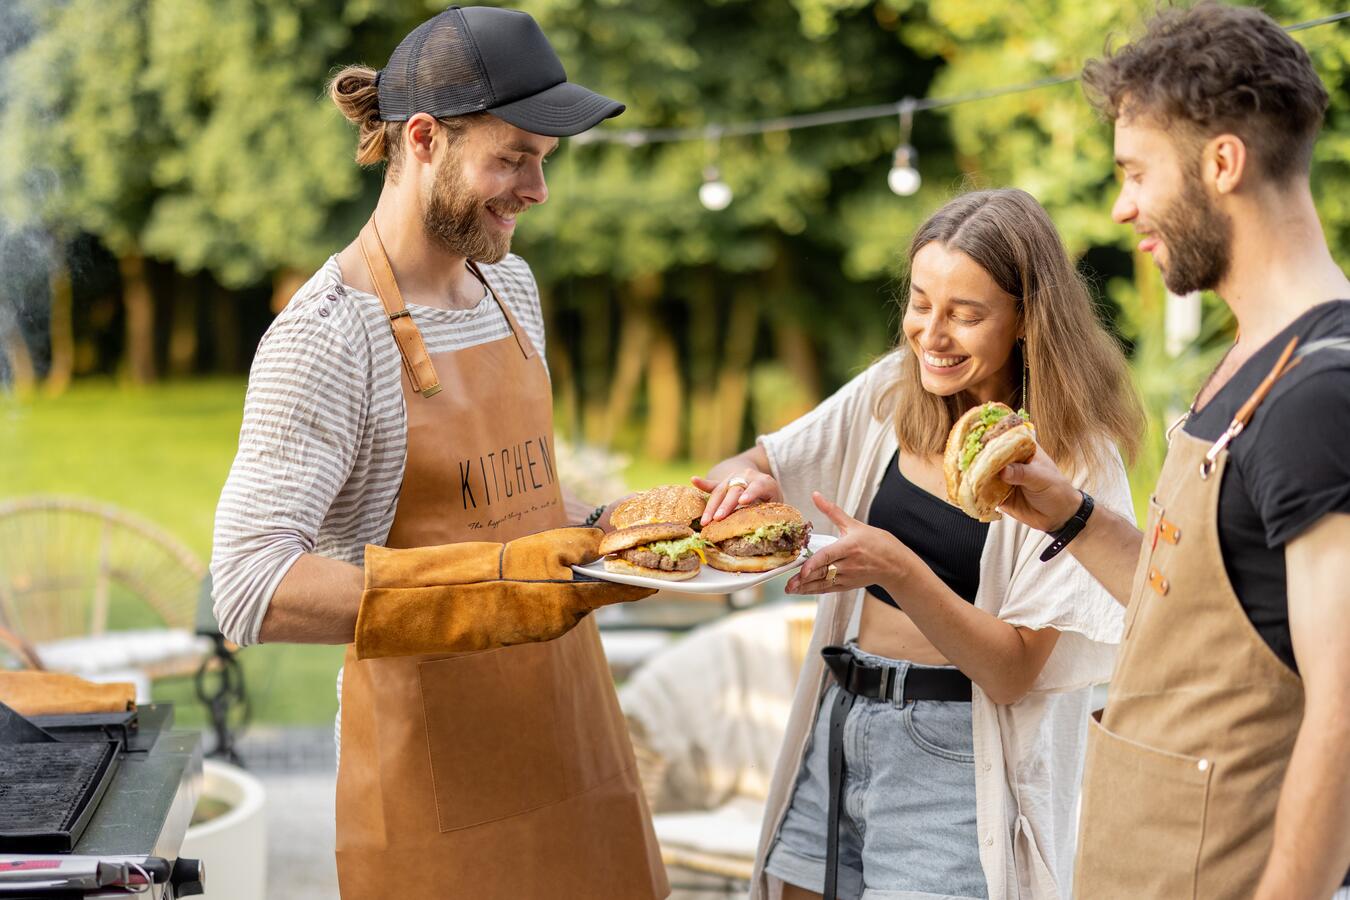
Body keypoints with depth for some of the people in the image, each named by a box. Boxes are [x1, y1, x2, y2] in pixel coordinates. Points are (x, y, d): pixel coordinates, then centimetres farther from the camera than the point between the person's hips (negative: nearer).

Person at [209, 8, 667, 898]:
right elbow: (252, 590, -26)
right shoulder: (325, 338, -17)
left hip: (570, 739, 7)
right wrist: (504, 581, -33)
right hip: (438, 778, -7)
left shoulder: (508, 284, 8)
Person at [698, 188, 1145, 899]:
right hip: (839, 723, 5)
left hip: (953, 759, -5)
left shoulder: (1076, 459, -12)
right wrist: (744, 481, -14)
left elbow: (1012, 672, -17)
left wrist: (898, 568, -31)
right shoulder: (892, 394, 3)